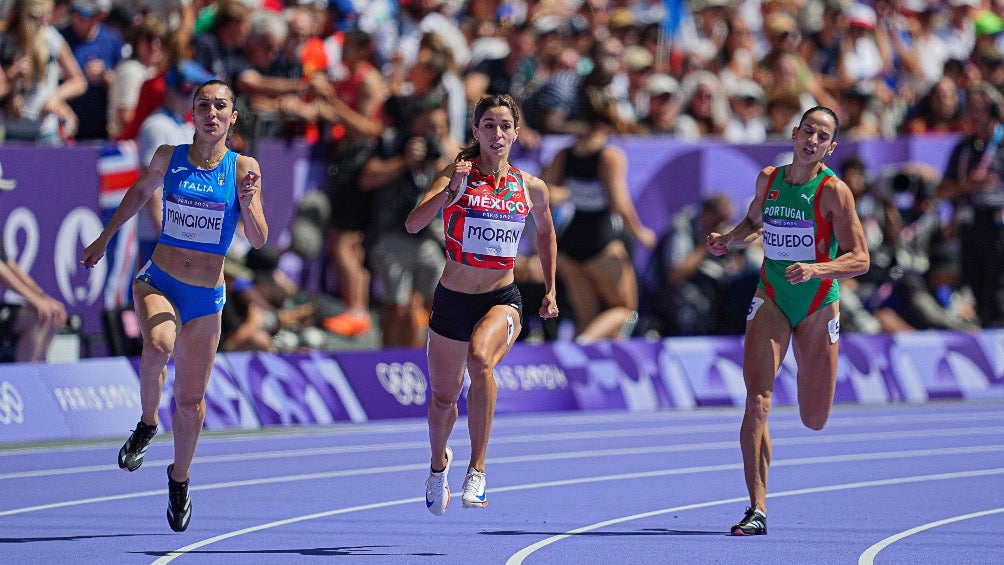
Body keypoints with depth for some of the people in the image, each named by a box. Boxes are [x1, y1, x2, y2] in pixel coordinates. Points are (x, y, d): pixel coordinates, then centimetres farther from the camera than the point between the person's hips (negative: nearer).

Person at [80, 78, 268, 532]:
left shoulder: (244, 168, -5)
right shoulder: (168, 157, -1)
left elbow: (258, 240, -7)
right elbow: (140, 191, 20)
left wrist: (248, 203, -26)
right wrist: (104, 238, 24)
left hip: (207, 297, 1)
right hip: (158, 283, -1)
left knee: (191, 399, 8)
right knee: (158, 344, -35)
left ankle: (179, 478, 33)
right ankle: (147, 423, -9)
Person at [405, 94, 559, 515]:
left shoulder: (530, 188, 1)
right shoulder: (456, 176, -7)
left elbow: (545, 231, 22)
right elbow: (413, 224, -22)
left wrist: (550, 289, 19)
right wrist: (450, 189, -35)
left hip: (501, 301, 0)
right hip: (452, 301, 1)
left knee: (480, 358, -33)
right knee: (443, 397, 13)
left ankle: (477, 469, -27)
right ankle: (439, 461, 48)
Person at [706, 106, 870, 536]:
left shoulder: (833, 191, -12)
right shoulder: (768, 179, 1)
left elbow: (860, 259, -15)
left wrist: (815, 269, -31)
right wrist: (729, 240, 3)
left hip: (818, 306, -2)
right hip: (770, 301, 2)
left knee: (814, 421, 8)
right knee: (757, 401, -18)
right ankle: (757, 509, -17)